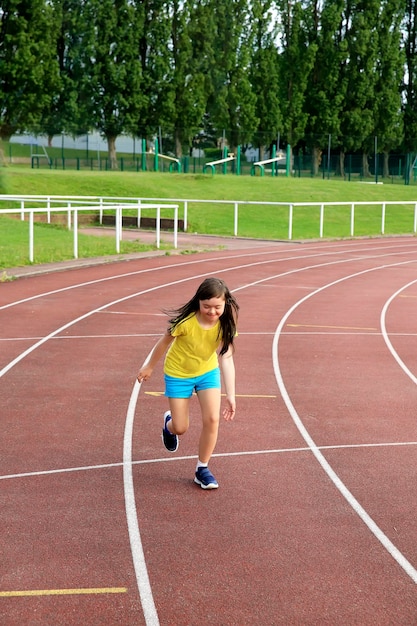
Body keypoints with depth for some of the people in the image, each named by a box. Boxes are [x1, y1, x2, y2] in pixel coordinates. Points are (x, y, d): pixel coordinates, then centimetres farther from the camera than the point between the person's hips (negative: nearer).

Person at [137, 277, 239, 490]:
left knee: (212, 419, -12)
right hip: (178, 374, -2)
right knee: (181, 428, 1)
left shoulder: (225, 324, -23)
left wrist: (230, 395, -28)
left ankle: (202, 469, 8)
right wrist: (149, 367, 1)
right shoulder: (187, 321, -31)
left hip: (208, 371, 2)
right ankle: (169, 424, 41)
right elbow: (164, 342, -13)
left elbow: (226, 359, -23)